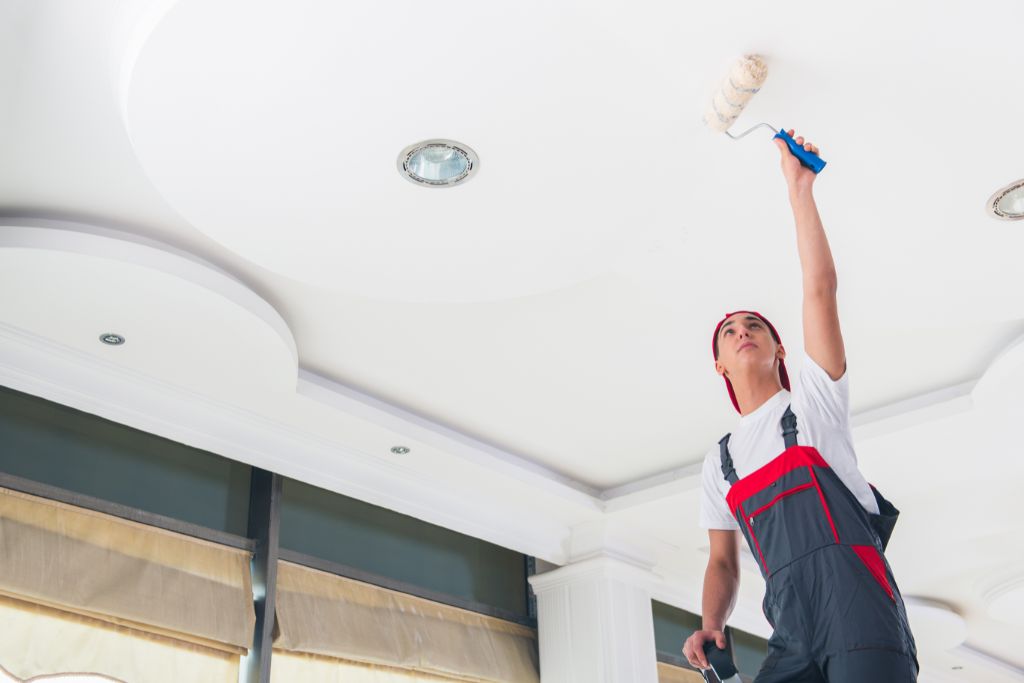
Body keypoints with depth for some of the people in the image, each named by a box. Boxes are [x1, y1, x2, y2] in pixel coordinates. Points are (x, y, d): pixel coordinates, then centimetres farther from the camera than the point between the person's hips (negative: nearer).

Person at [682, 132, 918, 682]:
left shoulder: (812, 400, 12)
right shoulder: (719, 461, 24)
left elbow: (820, 287, 2)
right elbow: (723, 561, 23)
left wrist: (798, 189, 1)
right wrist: (710, 627, 4)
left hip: (858, 610, -4)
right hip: (792, 637, 4)